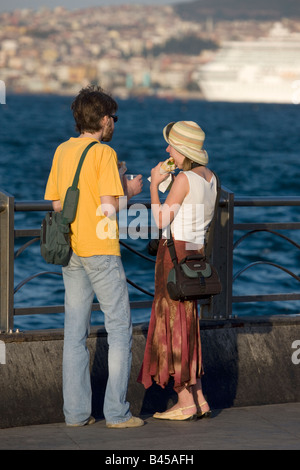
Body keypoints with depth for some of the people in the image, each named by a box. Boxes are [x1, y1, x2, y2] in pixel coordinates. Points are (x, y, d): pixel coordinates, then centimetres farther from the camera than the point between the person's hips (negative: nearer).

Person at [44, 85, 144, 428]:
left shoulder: (62, 151, 9)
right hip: (101, 249, -7)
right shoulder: (104, 153, -11)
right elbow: (109, 206, -18)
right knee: (119, 328, 2)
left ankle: (76, 412, 9)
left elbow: (57, 203, 12)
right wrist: (128, 191, 2)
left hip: (70, 251, 7)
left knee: (75, 332, 8)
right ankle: (117, 412, 0)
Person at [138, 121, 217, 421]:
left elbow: (161, 221, -15)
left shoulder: (184, 179, -16)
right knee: (188, 328, 14)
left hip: (175, 253, -9)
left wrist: (154, 185, -6)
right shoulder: (210, 178, 10)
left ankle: (185, 402, 0)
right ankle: (198, 400, 14)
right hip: (197, 253, 9)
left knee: (174, 327, -2)